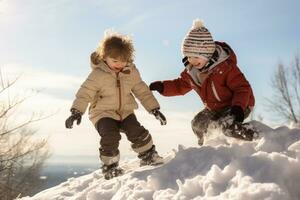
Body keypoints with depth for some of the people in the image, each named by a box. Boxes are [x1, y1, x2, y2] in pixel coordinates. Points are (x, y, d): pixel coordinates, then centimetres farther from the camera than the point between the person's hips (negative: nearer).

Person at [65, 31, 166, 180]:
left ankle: (148, 155, 13)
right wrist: (76, 111, -29)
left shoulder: (131, 72, 0)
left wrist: (155, 109, 4)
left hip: (125, 112, 3)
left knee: (138, 133, -13)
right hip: (103, 113, -3)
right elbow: (85, 92, -16)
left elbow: (142, 91, 7)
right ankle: (109, 166, -3)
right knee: (110, 137, -24)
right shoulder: (98, 74, -13)